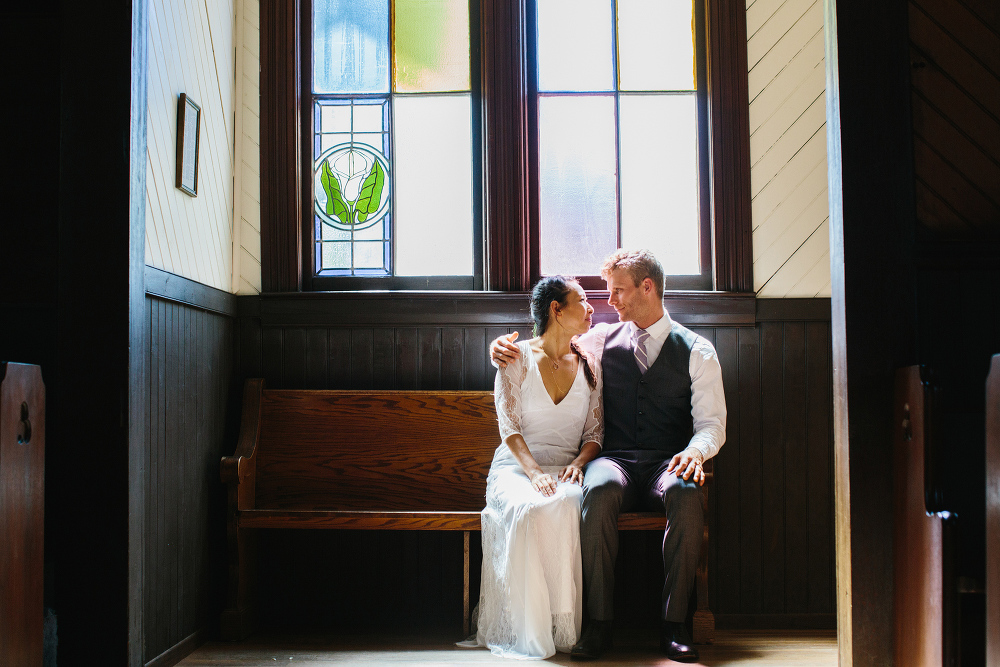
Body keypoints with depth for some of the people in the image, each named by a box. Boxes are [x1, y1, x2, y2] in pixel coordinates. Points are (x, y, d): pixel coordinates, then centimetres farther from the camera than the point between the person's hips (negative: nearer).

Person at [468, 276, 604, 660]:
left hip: (566, 470, 2)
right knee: (529, 510, -37)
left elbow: (594, 432, 11)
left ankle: (564, 627, -25)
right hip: (517, 467, -2)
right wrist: (534, 472, -19)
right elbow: (509, 426, -3)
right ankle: (529, 632, -25)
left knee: (567, 506, -36)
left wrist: (578, 463, -11)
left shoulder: (589, 365, 14)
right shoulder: (517, 358, 5)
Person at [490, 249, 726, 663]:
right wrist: (504, 349, 0)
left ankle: (673, 624, -26)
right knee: (599, 491, -36)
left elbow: (711, 423, 3)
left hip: (667, 463, -1)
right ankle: (599, 624, -26)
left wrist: (694, 452, -19)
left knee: (686, 492, -37)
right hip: (614, 461, 1)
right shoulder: (601, 340, 16)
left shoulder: (696, 350, 10)